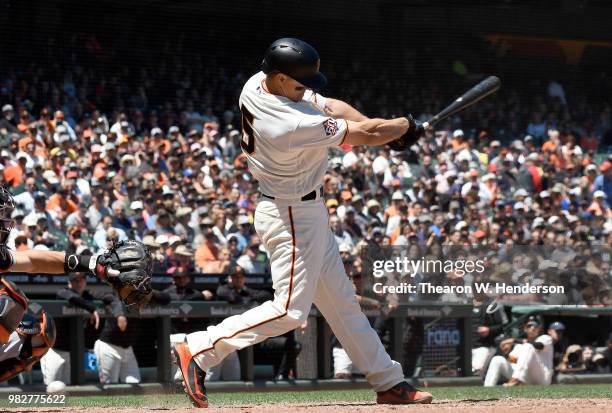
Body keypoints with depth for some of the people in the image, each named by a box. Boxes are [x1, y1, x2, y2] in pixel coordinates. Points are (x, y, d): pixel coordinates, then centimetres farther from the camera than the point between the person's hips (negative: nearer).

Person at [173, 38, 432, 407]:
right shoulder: (292, 125, -32)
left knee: (341, 301, 14)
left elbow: (330, 106, 2)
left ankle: (388, 381, 22)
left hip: (307, 212, 10)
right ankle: (200, 351, -6)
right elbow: (364, 134, -21)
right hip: (293, 217, -10)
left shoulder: (257, 84, -5)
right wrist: (405, 125, -3)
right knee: (290, 310, -9)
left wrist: (384, 131, -7)